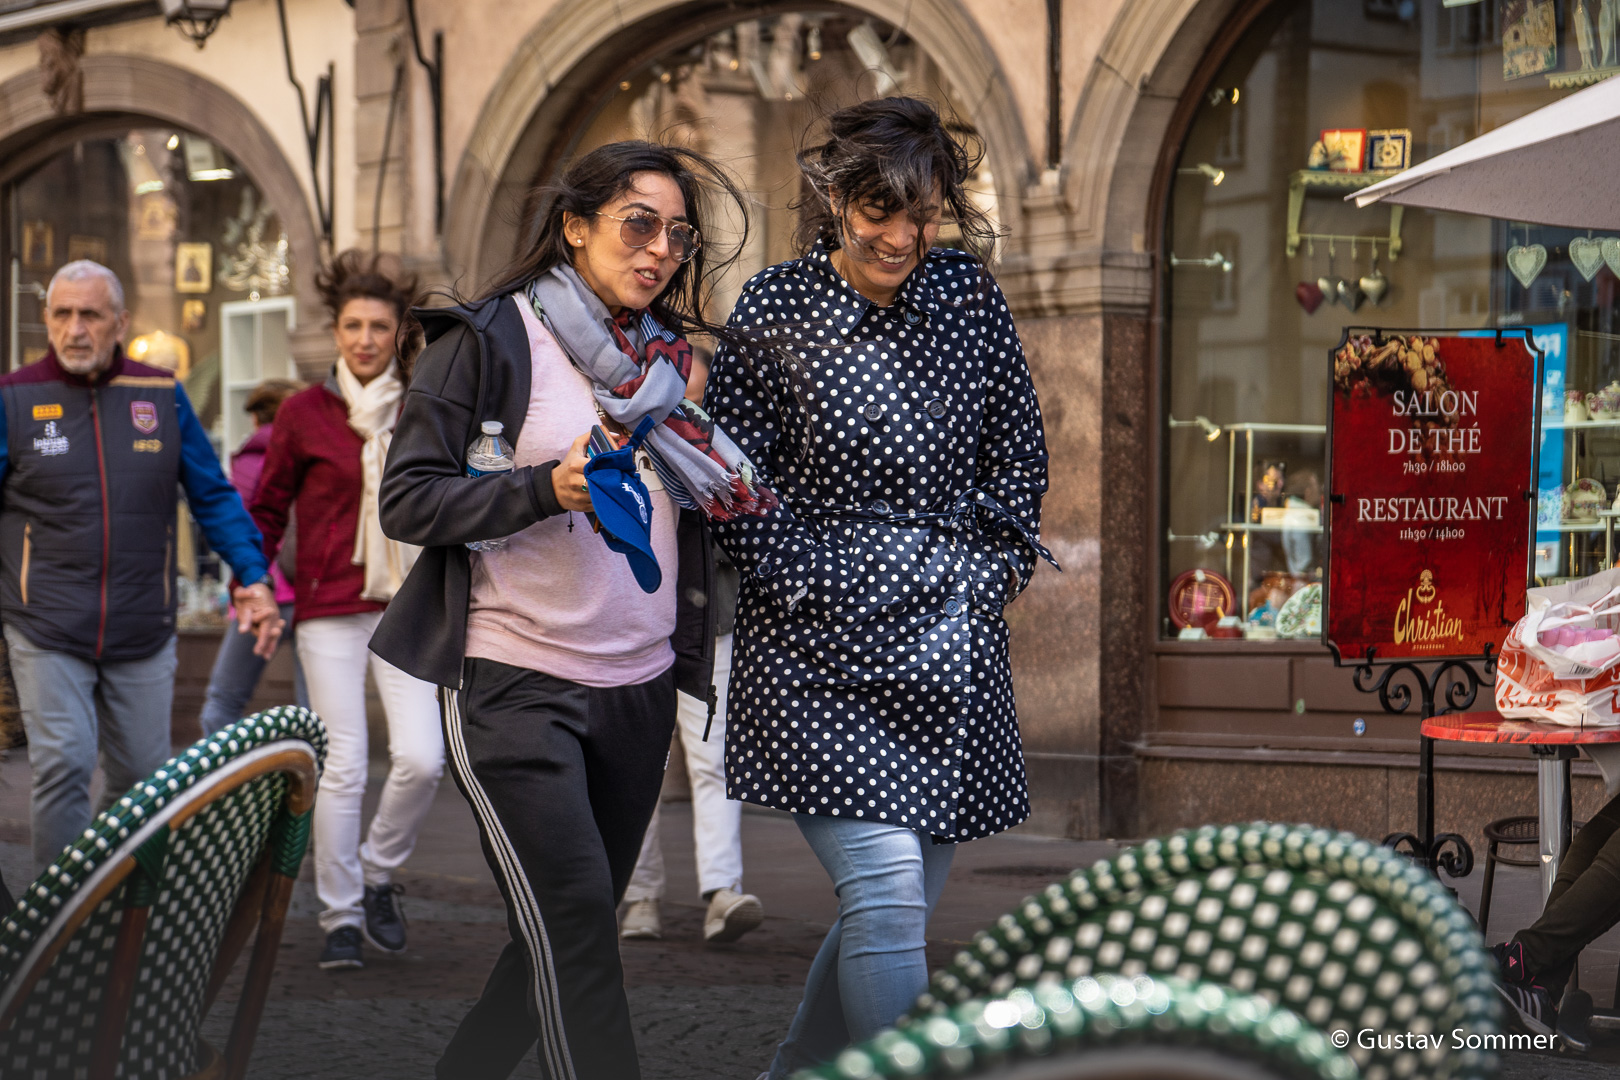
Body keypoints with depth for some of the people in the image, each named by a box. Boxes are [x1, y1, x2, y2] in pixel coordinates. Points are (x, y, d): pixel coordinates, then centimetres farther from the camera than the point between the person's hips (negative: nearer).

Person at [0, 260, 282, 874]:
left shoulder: (162, 397, 5)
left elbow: (213, 496, 10)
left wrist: (254, 578, 1)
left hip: (143, 632, 3)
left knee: (142, 776, 9)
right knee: (62, 766, -11)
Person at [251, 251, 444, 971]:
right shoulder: (304, 413, 1)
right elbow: (266, 509, 8)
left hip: (406, 609, 2)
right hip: (330, 609, -2)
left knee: (422, 758, -9)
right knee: (342, 766, -4)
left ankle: (379, 874, 16)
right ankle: (340, 918, 9)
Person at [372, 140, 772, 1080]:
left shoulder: (667, 353, 13)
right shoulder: (489, 339, -5)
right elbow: (408, 500, -10)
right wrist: (546, 488, -21)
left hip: (639, 688, 6)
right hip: (515, 685, -6)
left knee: (573, 933, 11)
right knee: (574, 927, -12)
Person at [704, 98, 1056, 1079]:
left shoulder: (969, 295, 6)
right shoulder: (776, 307, -5)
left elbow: (1019, 453, 14)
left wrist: (995, 567, 6)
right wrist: (814, 586, -9)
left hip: (954, 646, 5)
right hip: (825, 644, -4)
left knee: (900, 902, 10)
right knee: (886, 892, -15)